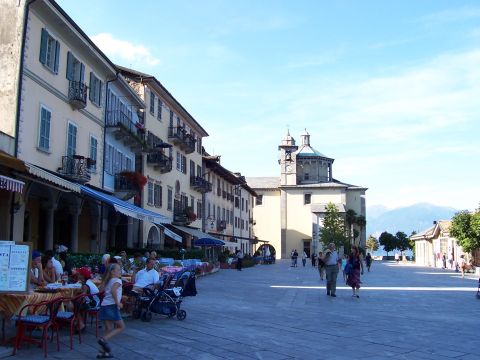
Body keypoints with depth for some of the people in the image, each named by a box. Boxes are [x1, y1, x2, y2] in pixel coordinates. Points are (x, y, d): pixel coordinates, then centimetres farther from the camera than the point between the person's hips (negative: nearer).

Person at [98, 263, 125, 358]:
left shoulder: (108, 281, 20)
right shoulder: (117, 280, -6)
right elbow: (113, 290, -24)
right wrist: (118, 303, -20)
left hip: (104, 305, 8)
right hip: (112, 306, -8)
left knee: (108, 329, 11)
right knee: (121, 327, 2)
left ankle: (102, 351, 8)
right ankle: (104, 340, -12)